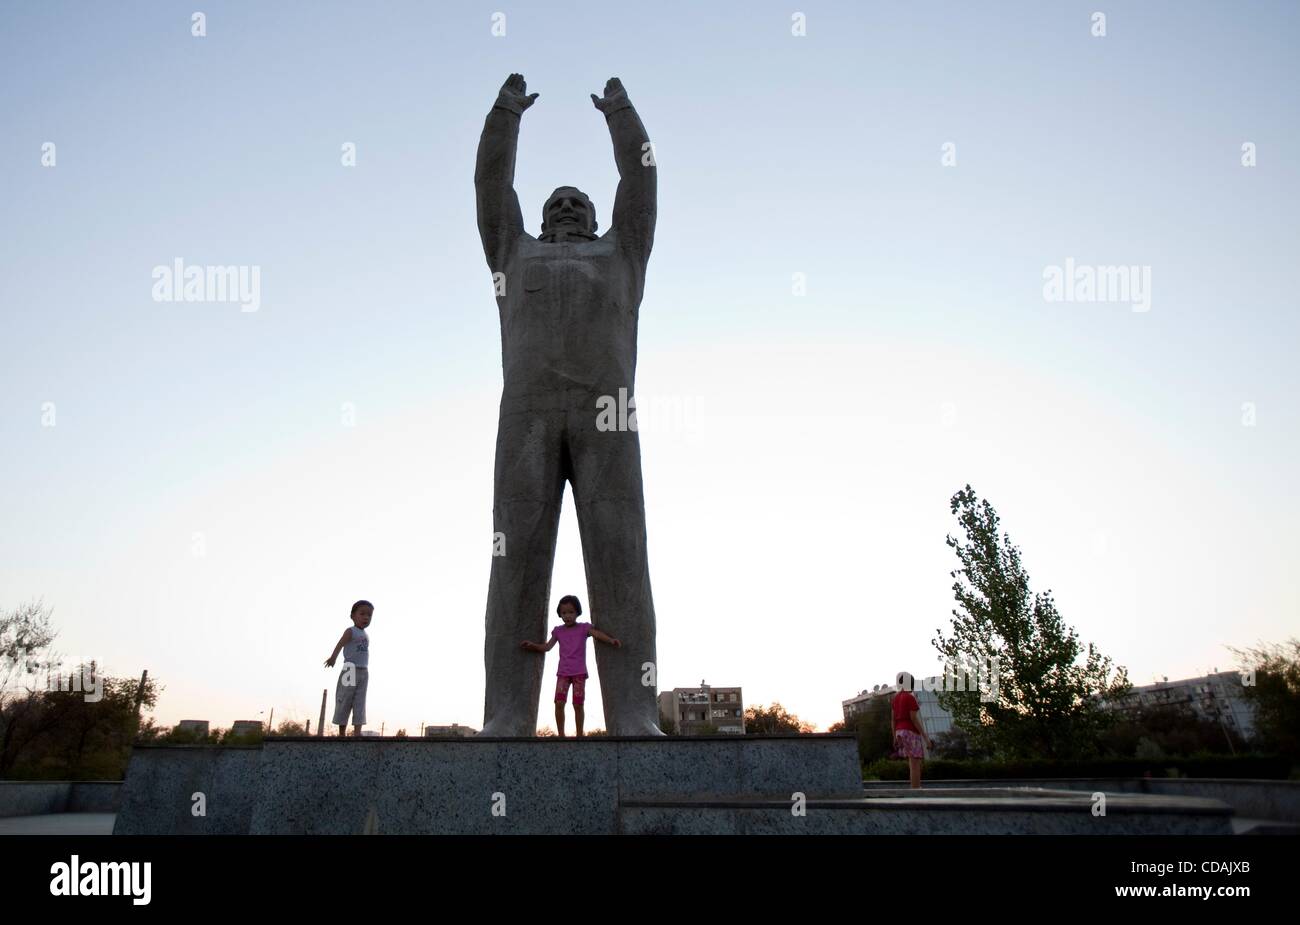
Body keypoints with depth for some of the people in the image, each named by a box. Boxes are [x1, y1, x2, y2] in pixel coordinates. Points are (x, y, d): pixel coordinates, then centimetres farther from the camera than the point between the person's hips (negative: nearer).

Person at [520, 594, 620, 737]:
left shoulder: (584, 628, 0)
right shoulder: (558, 631, 9)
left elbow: (598, 634, -15)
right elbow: (548, 647, 10)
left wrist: (612, 640, -33)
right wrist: (532, 645, -5)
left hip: (579, 672, -2)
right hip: (563, 672, 2)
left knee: (578, 704, -3)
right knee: (559, 703, -11)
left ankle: (579, 736, 6)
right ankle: (561, 735, -3)